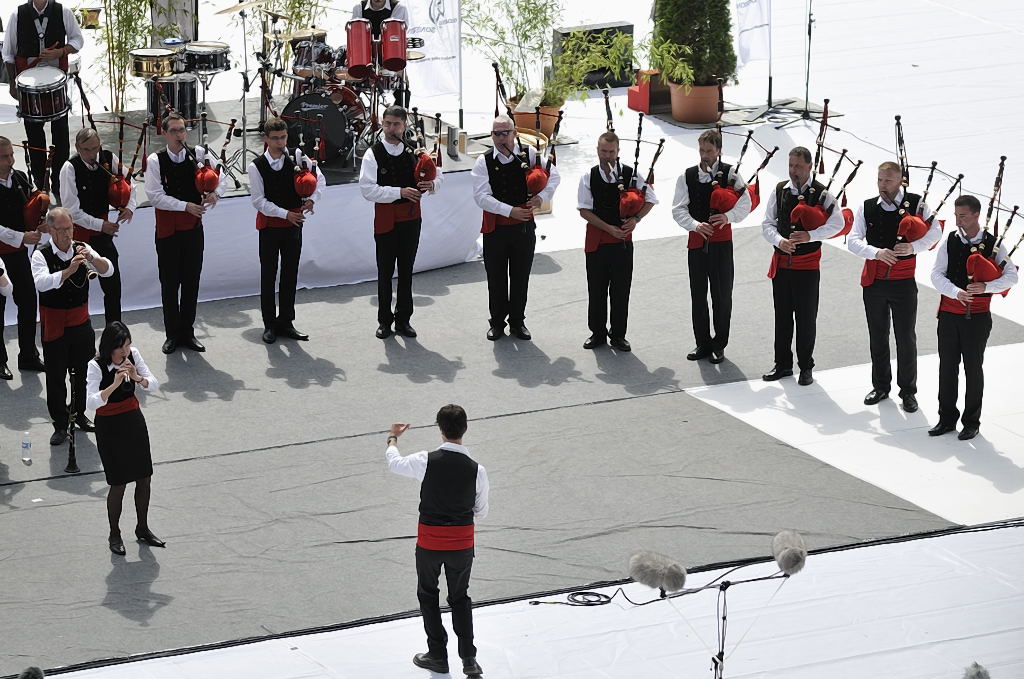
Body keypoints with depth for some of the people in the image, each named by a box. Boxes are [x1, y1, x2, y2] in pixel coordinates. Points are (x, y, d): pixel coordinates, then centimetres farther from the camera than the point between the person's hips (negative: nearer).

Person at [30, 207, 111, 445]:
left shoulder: (81, 248, -1)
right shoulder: (41, 255, -13)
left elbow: (108, 271, -10)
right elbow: (41, 283, -31)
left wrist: (92, 259, -31)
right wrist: (68, 271, -44)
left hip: (81, 321, 4)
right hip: (54, 325, -4)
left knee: (83, 370, 14)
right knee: (55, 376, 2)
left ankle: (79, 414, 33)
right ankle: (60, 425, 12)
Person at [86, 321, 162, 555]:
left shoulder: (133, 355, -7)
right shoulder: (96, 366, -21)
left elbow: (153, 384, -3)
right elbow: (91, 402, -31)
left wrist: (137, 377, -23)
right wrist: (115, 384, -41)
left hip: (134, 421, 5)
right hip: (109, 426, -5)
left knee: (144, 478, 10)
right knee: (118, 483, 0)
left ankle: (142, 528, 29)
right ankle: (114, 534, 18)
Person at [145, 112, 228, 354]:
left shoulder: (198, 154, -2)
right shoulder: (156, 161, -8)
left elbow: (221, 174, 6)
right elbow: (155, 196, -14)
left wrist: (215, 192, -15)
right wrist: (186, 206, -20)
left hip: (193, 226, 2)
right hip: (167, 227, -2)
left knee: (191, 281, 8)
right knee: (169, 282, 4)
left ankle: (187, 332, 20)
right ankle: (172, 334, 14)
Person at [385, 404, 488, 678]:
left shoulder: (426, 461, -17)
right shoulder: (476, 470, -13)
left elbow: (394, 463, 4)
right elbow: (481, 511, 0)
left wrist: (393, 438, 24)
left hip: (430, 541, -1)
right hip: (463, 541, 1)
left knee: (428, 596, 18)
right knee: (460, 597, 18)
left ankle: (438, 655, 24)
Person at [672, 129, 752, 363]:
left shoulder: (729, 174, -1)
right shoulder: (687, 176, 5)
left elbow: (745, 203, -7)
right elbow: (678, 209, 0)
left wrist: (728, 216, -25)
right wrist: (695, 225, -17)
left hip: (721, 239, -3)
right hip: (696, 238, 3)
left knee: (722, 295, 0)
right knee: (698, 295, 8)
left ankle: (719, 345, 11)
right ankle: (703, 343, 19)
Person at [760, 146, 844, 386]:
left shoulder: (821, 193, -7)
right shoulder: (780, 191, 4)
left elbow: (837, 222, -16)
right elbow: (767, 222, 4)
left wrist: (810, 236, -26)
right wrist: (779, 241, -15)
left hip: (807, 265, -4)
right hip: (781, 262, 4)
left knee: (806, 318, 2)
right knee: (782, 316, 11)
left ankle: (806, 368, 13)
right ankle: (783, 364, 21)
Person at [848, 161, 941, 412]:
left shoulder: (916, 204, -5)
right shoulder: (867, 207, 0)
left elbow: (935, 231, -5)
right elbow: (853, 240, -5)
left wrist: (914, 246, -23)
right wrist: (876, 253, -23)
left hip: (903, 282, -2)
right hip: (874, 281, 2)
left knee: (906, 338, 3)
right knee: (877, 337, 12)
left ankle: (908, 391, 13)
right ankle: (881, 386, 26)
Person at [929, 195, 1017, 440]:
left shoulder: (993, 245, -3)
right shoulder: (949, 242, 2)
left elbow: (1011, 276, -7)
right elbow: (937, 275, -4)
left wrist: (986, 287, -24)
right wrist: (956, 293, -22)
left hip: (977, 317, -2)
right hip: (949, 314, 2)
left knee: (973, 369, 4)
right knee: (947, 366, 6)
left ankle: (972, 422, 13)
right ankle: (947, 419, 17)